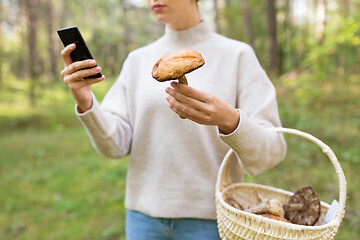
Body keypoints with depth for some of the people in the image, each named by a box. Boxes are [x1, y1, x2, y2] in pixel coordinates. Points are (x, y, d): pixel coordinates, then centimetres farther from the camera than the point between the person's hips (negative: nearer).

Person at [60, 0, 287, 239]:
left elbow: (271, 152, -11)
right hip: (144, 213, 3)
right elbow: (115, 144, -2)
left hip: (208, 218, -2)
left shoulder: (237, 55, -6)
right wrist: (86, 103, -19)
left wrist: (228, 119, -29)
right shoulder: (137, 60, 5)